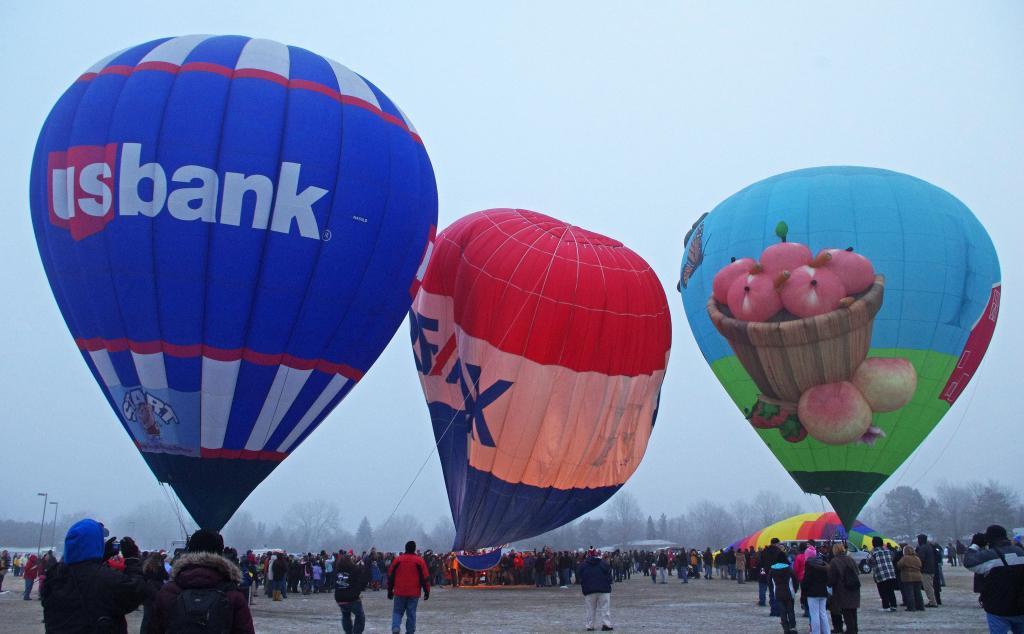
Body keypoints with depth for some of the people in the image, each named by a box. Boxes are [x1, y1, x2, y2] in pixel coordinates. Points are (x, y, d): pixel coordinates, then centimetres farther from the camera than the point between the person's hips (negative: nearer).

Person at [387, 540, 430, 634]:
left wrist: (390, 591, 16)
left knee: (397, 612, 10)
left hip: (399, 592, 1)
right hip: (414, 593, -1)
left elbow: (390, 576, 7)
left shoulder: (397, 560, 4)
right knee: (411, 613, 8)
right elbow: (425, 577, -1)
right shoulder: (419, 561, -1)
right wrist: (427, 591, 6)